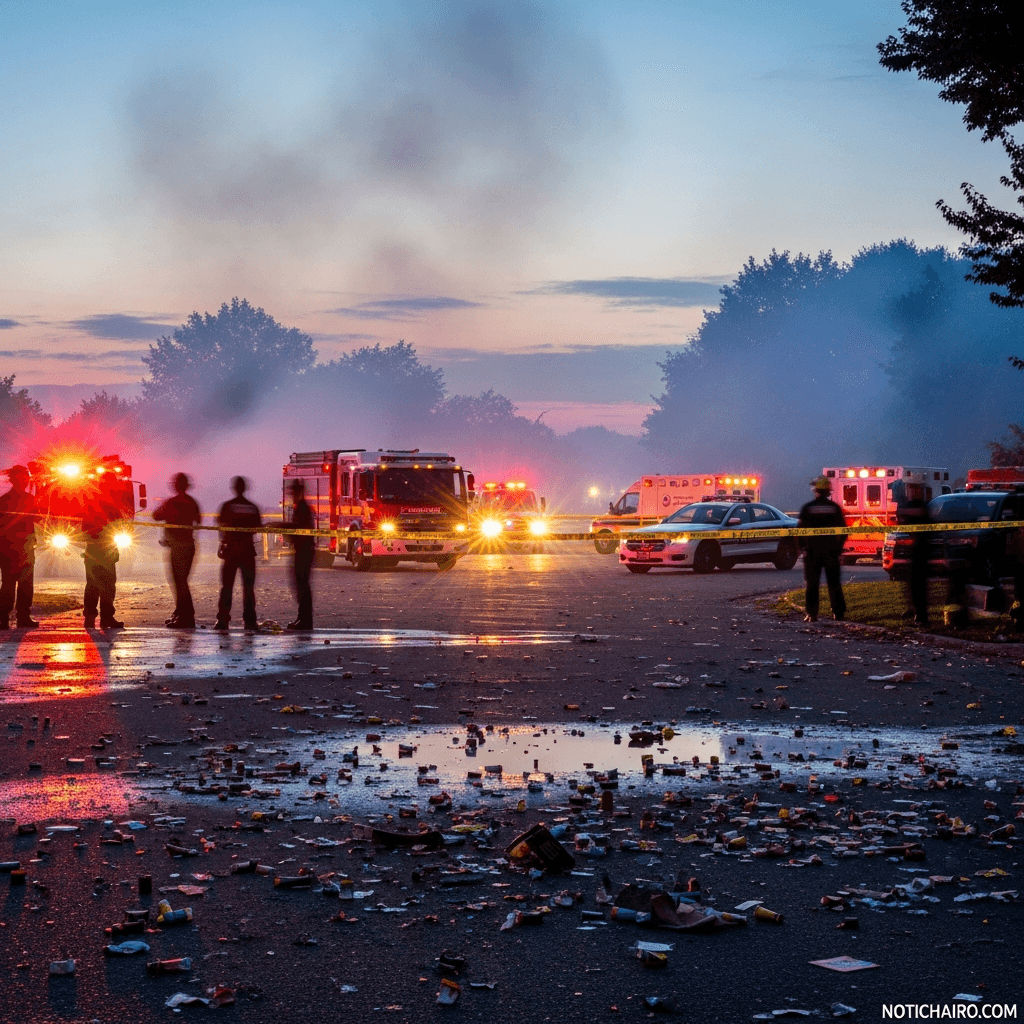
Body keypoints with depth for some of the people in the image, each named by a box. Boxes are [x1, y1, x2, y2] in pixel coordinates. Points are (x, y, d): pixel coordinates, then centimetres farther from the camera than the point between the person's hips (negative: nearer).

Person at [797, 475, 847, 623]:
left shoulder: (808, 508, -4)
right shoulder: (834, 508, 1)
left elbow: (801, 529, -3)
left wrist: (803, 547, 9)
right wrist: (838, 547, 15)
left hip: (812, 550, -2)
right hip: (831, 550, 2)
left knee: (812, 583, 1)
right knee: (834, 583, 8)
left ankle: (811, 613, -3)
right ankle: (839, 612, 6)